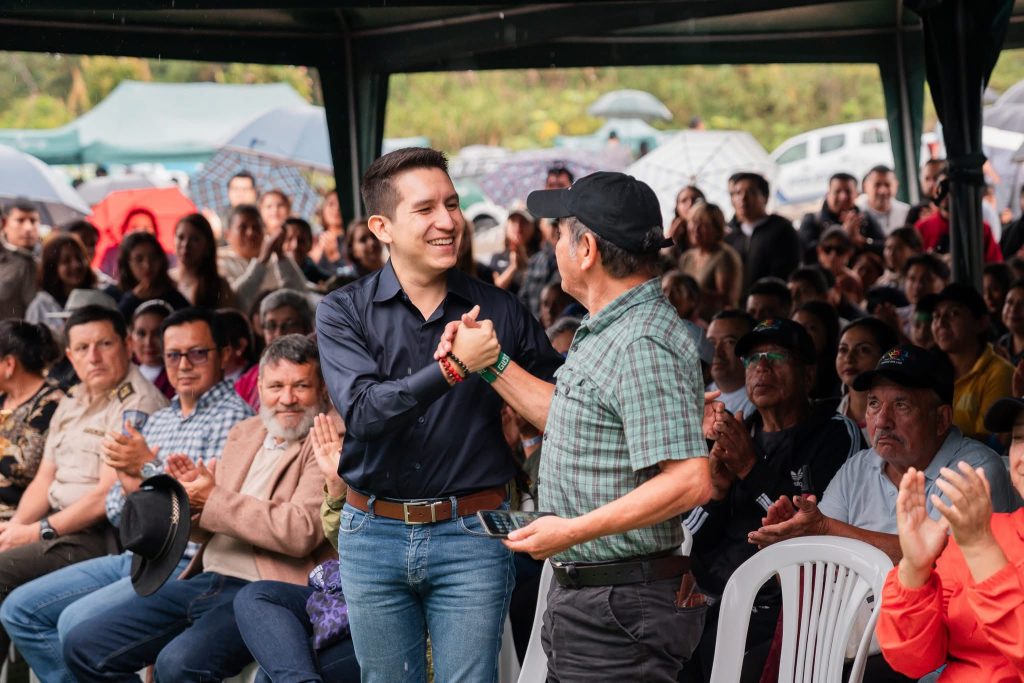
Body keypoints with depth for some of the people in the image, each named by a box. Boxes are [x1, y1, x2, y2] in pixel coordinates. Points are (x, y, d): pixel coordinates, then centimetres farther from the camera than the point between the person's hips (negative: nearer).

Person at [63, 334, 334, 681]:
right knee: (83, 646, 1)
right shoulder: (244, 433, 17)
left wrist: (213, 499, -11)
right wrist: (193, 490, -3)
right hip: (205, 580, 8)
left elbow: (300, 532, -20)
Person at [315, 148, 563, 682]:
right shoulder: (343, 312, -2)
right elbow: (363, 412, -18)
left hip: (472, 537, 0)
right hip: (375, 536, 1)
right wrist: (452, 368, -26)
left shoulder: (498, 310, 1)